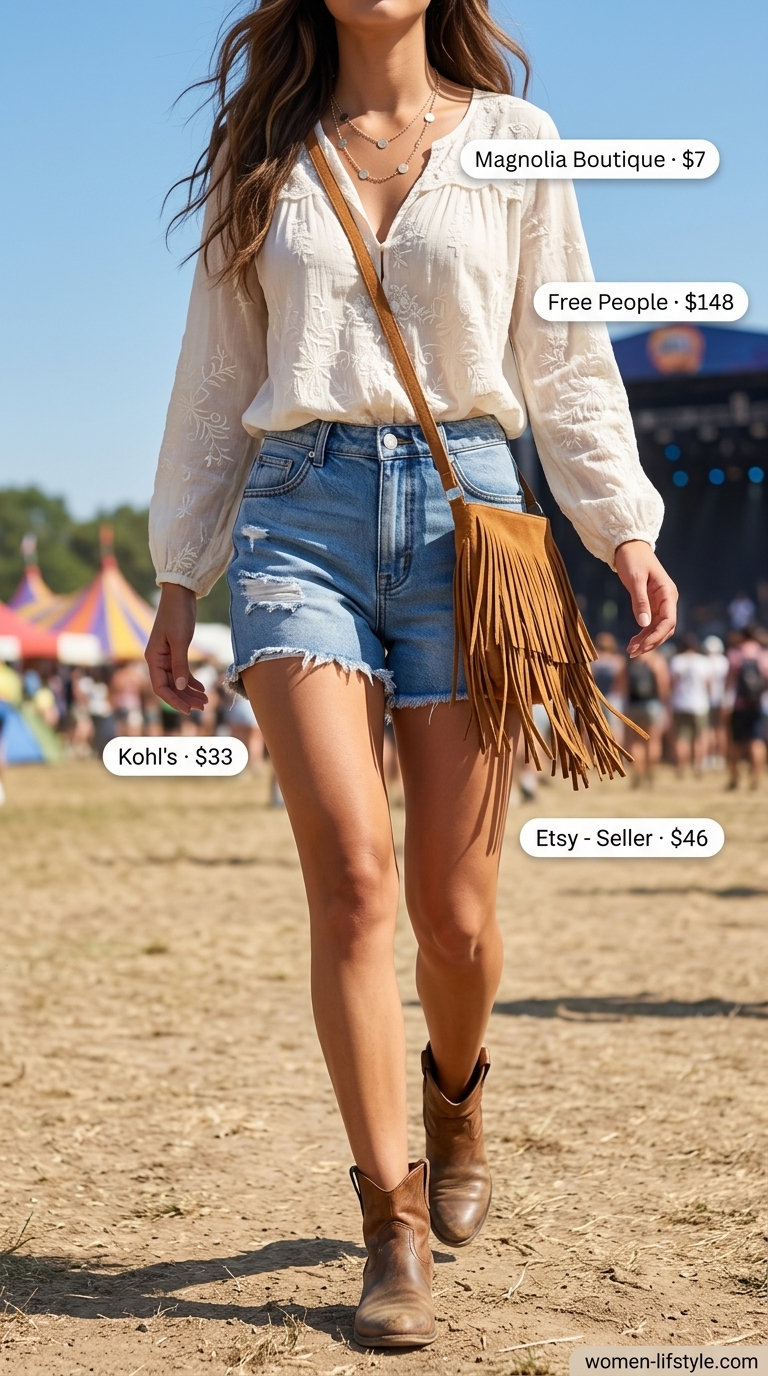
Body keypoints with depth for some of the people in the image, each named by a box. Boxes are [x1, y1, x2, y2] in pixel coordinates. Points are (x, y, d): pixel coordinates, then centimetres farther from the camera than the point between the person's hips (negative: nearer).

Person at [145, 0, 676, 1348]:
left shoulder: (511, 141, 10)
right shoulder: (267, 154, 13)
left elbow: (566, 360, 10)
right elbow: (215, 380, 15)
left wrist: (625, 528, -1)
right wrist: (177, 580, 13)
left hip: (463, 508, 0)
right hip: (299, 513, 0)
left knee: (454, 907, 0)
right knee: (351, 874, -15)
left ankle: (453, 1088, 34)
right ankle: (394, 1225, -5)